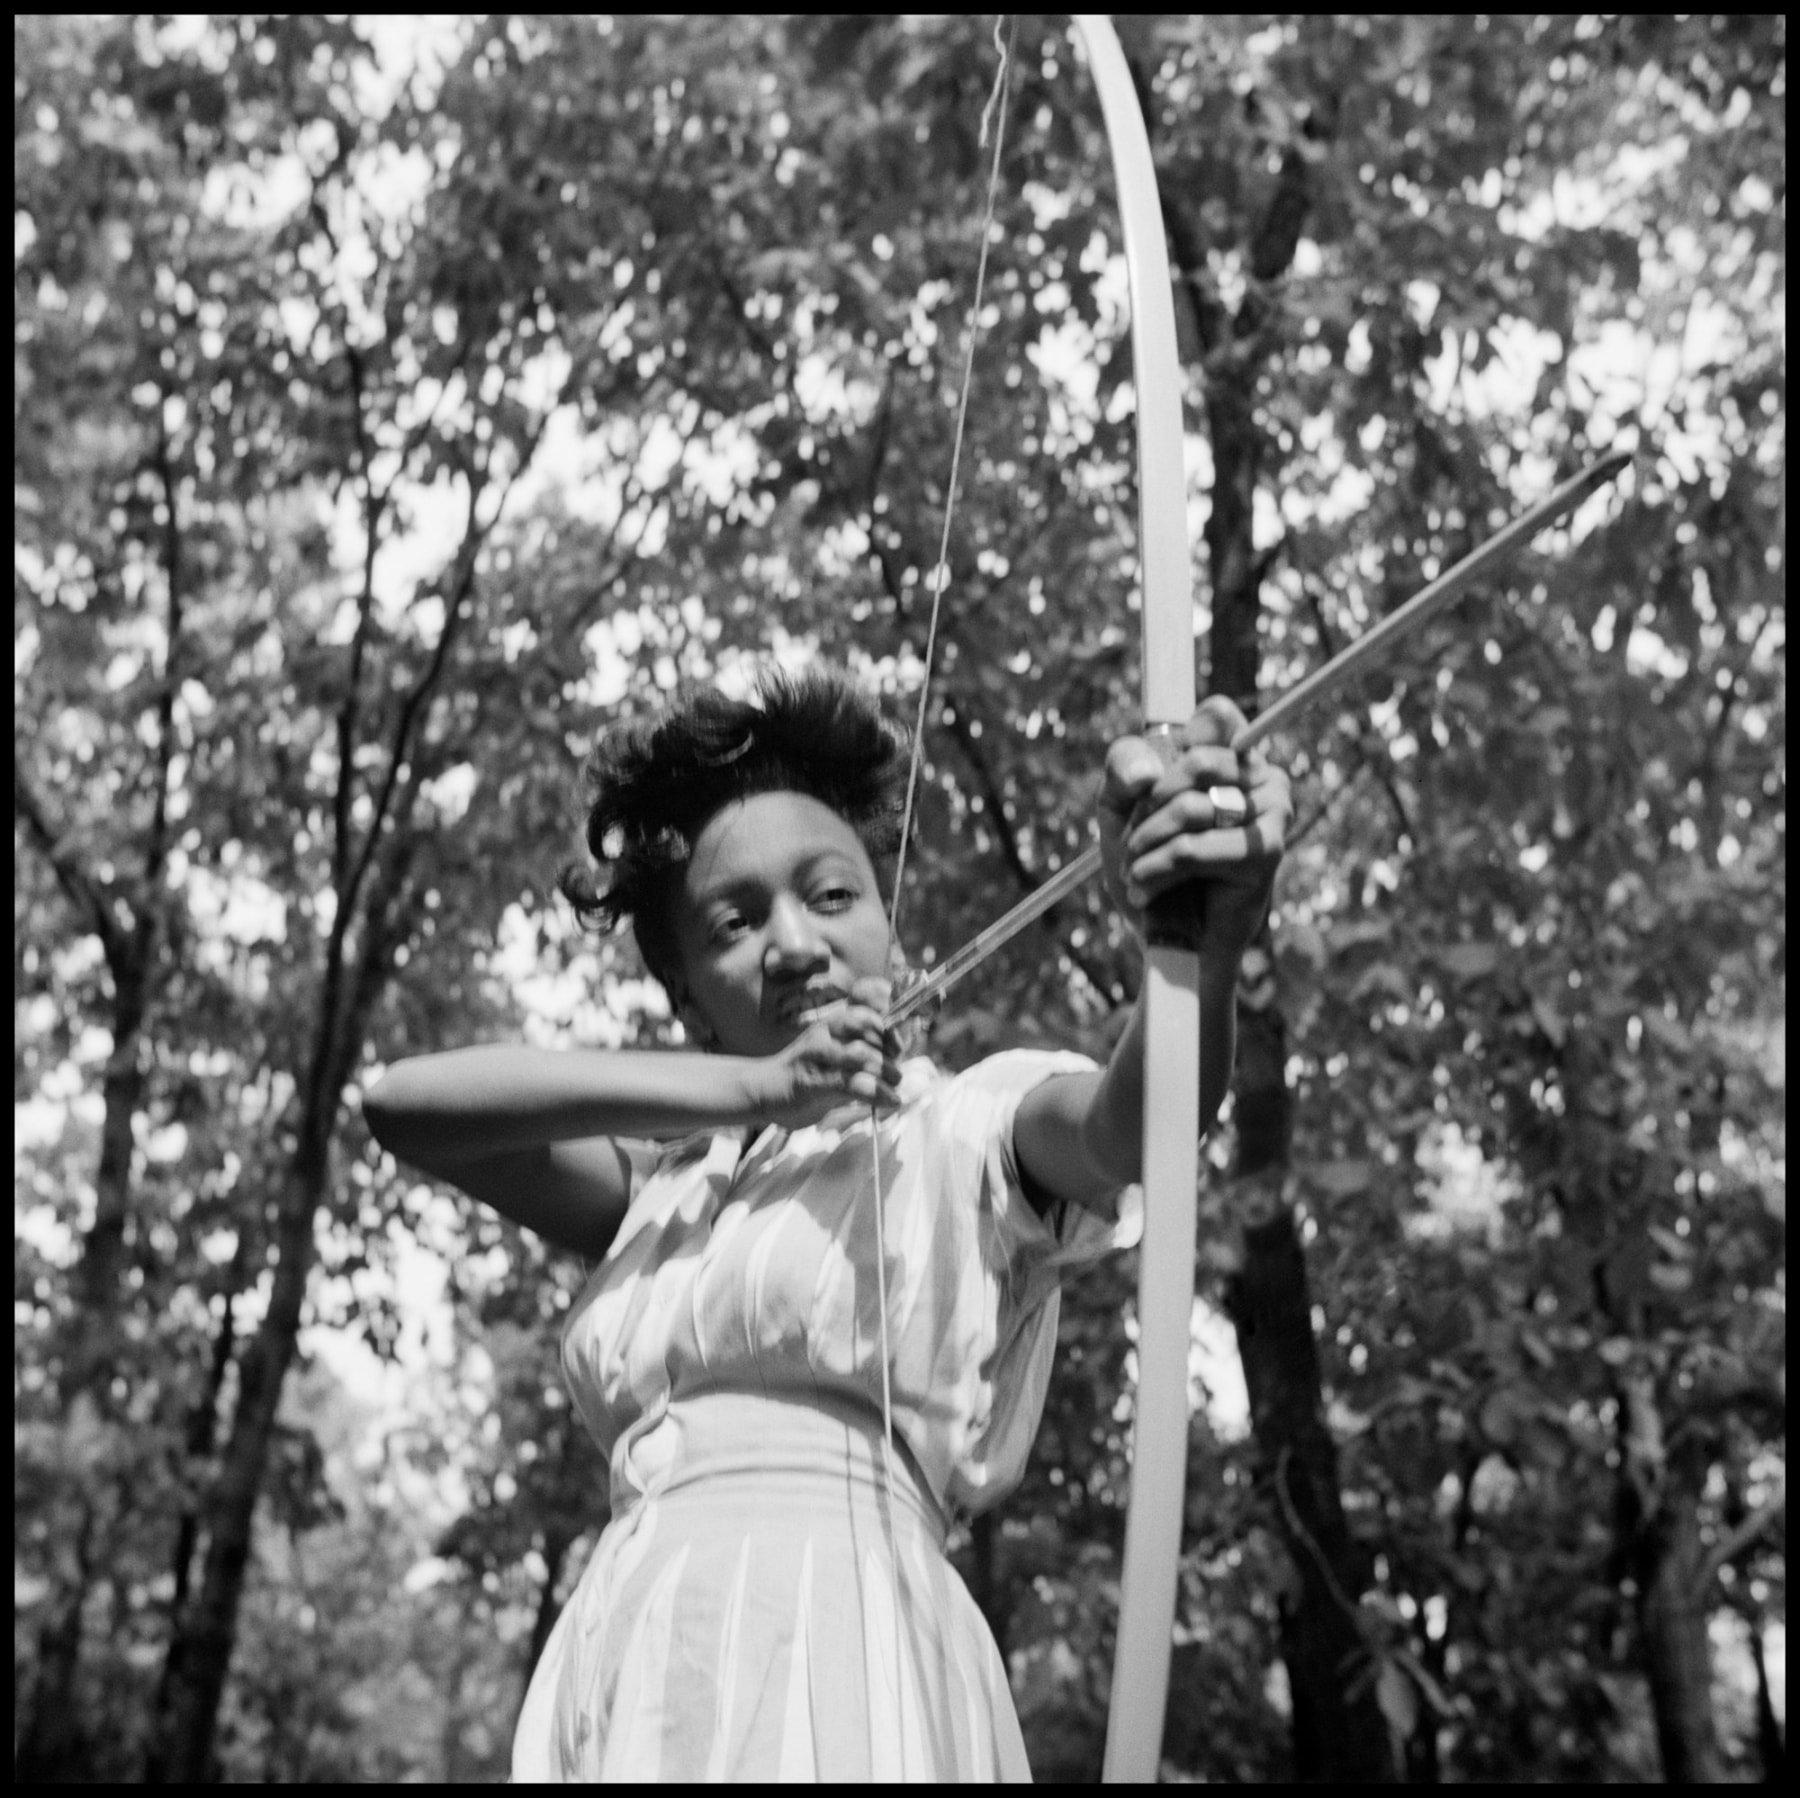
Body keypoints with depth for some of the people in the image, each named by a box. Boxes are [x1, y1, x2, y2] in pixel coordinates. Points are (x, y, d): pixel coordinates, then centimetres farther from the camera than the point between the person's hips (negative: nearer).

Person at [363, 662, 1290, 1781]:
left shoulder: (971, 1121, 6)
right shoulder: (668, 1181, 20)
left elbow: (1127, 1123, -17)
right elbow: (406, 1102, 6)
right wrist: (747, 1088, -4)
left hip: (831, 1657, -5)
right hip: (613, 1687, 5)